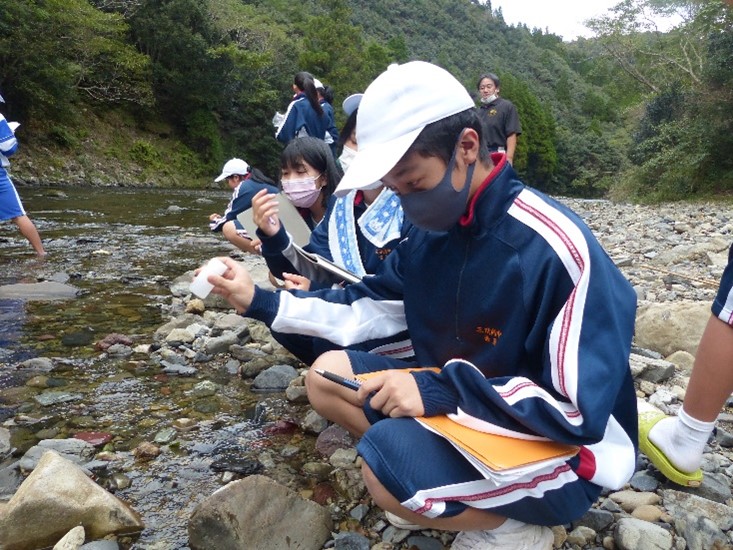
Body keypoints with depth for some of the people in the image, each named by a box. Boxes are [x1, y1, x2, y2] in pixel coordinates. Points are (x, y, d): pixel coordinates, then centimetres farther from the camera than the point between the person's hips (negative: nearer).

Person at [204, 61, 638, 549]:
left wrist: (441, 392, -31)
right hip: (462, 402, 8)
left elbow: (582, 410, -26)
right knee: (328, 375, 1)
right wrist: (263, 302, 0)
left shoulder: (556, 249, -26)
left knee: (389, 461, -33)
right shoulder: (435, 230, -2)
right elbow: (370, 306, 8)